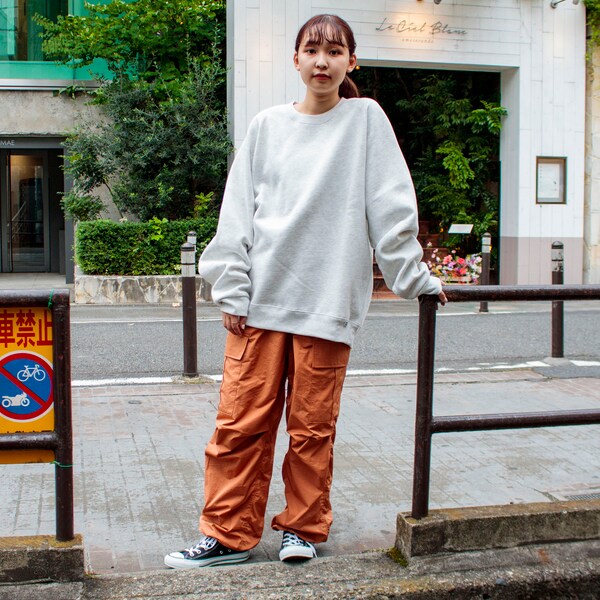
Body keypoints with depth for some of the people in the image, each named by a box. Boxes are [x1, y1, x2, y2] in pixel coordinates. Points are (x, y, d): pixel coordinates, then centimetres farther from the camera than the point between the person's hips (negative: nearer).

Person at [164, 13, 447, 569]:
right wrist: (231, 289, 0)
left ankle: (303, 528, 23)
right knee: (240, 421, 2)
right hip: (261, 298, 2)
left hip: (328, 303, -1)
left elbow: (391, 208, 4)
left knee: (313, 427, 5)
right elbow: (237, 212, 7)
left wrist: (414, 277, 4)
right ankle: (228, 534, 14)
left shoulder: (366, 118, 5)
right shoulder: (267, 126, 10)